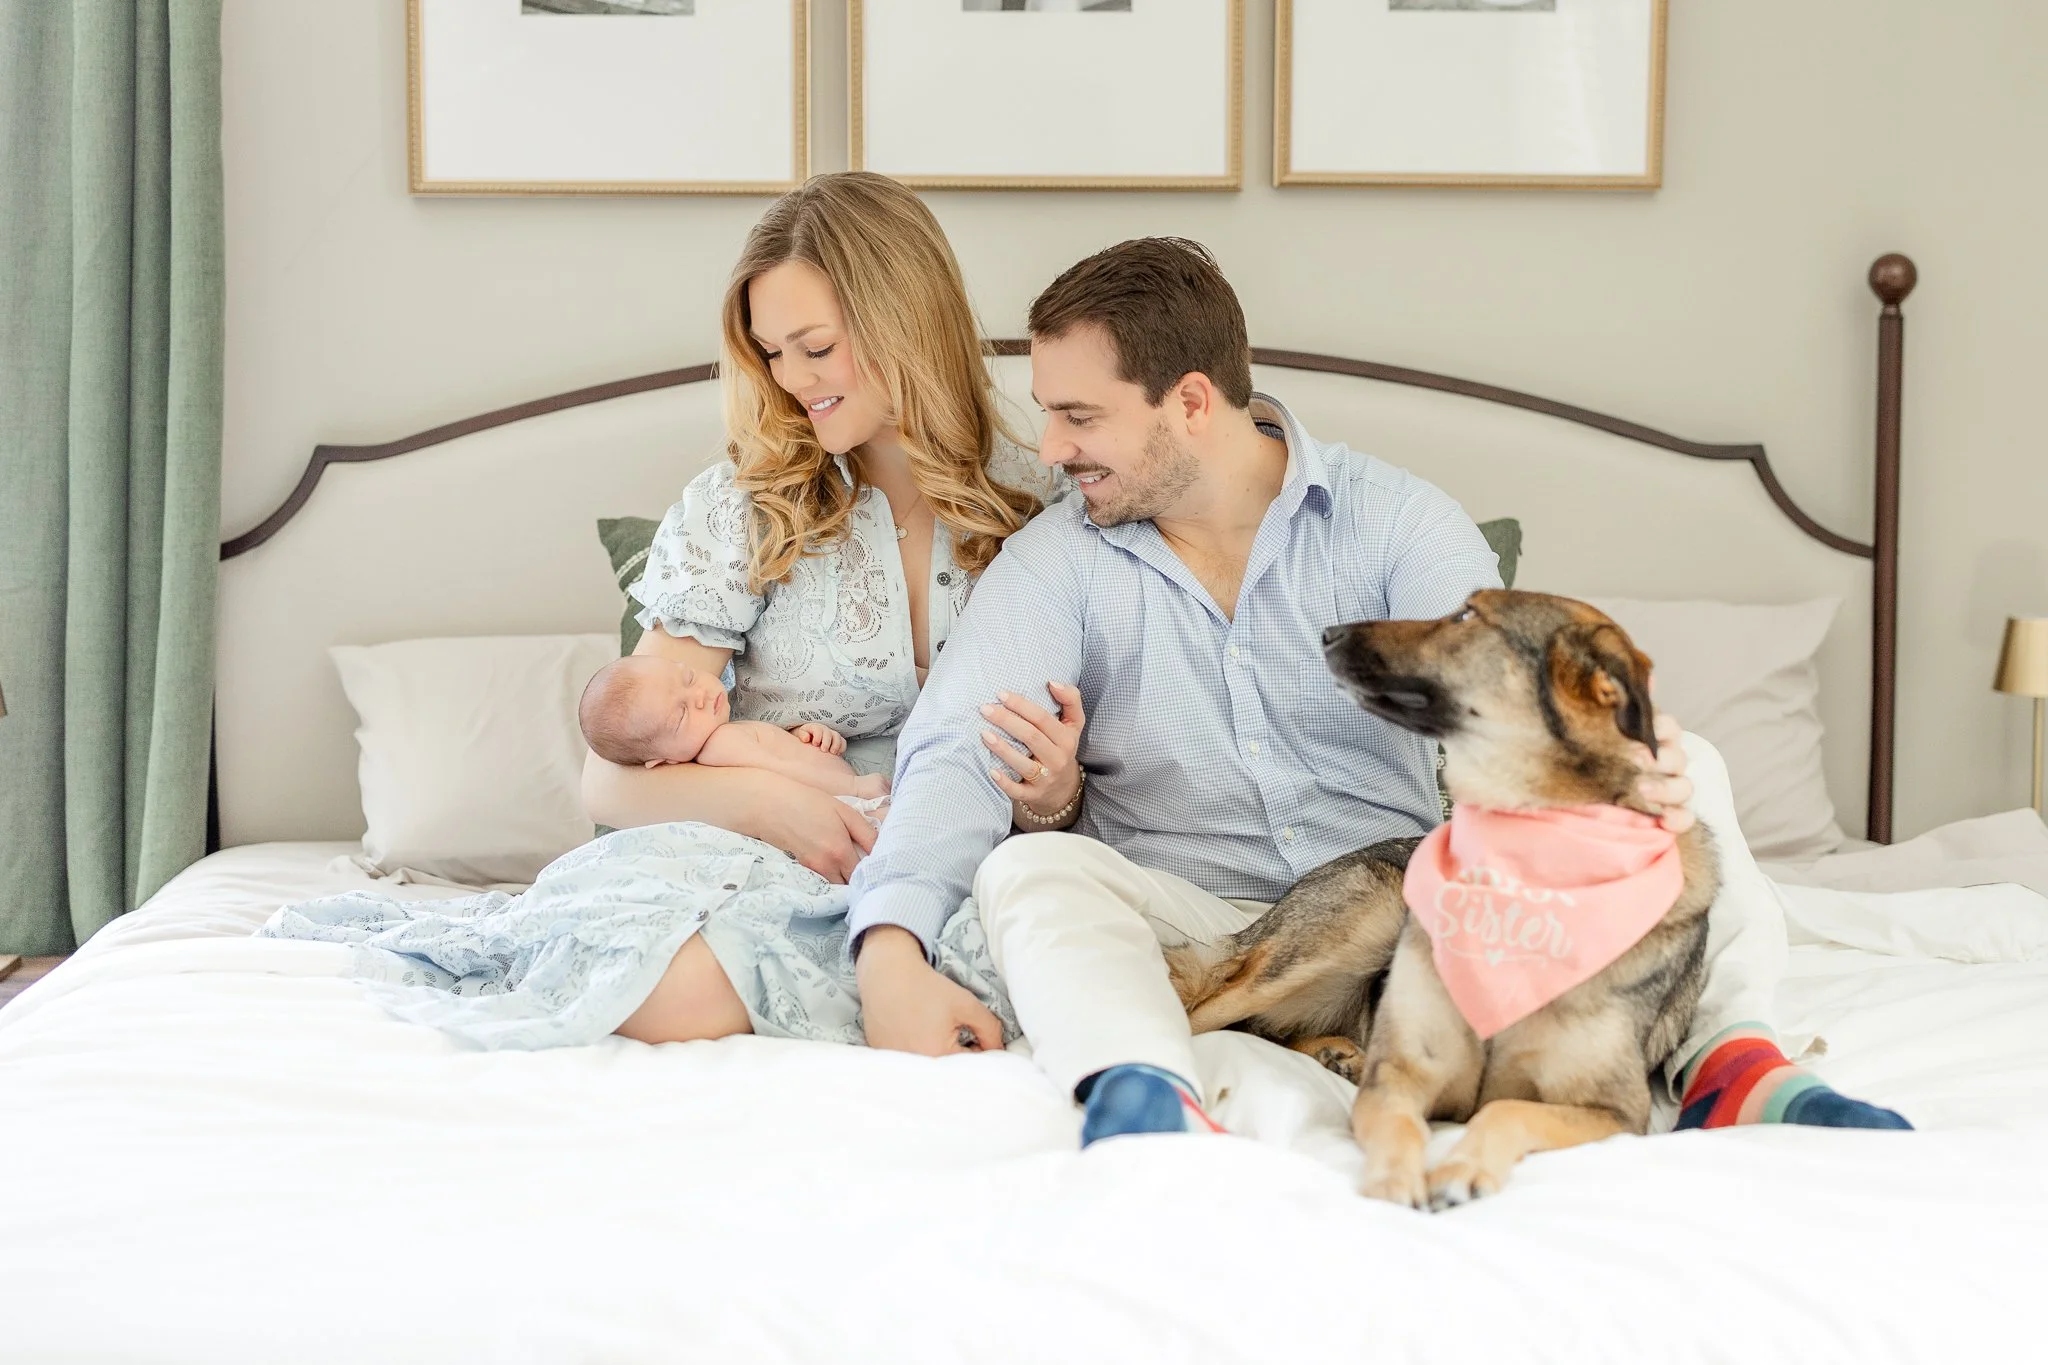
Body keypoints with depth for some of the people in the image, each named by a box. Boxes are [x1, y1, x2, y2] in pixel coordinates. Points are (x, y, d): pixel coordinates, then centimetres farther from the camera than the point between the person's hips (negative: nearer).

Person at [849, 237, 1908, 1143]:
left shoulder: (1397, 521, 2)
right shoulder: (1056, 560, 3)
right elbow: (954, 750, -12)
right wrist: (890, 951, -32)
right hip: (1194, 928, 0)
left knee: (1685, 767, -16)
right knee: (1032, 872, -31)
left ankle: (1723, 1051, -39)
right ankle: (1147, 1097, -59)